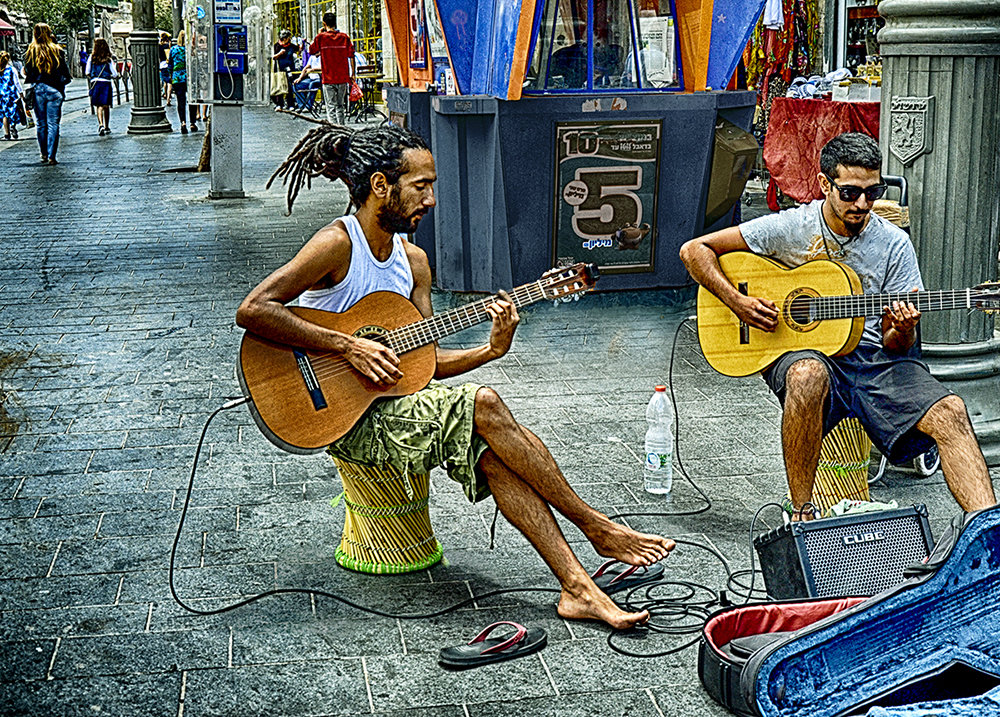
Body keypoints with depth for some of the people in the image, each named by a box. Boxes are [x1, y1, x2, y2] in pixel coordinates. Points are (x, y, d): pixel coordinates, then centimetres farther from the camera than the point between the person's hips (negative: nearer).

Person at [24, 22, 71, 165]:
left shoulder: (31, 53, -1)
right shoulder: (58, 51, -5)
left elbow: (27, 74, 0)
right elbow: (66, 74, -3)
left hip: (38, 90, 2)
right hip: (54, 91, -1)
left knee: (41, 124, 13)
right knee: (53, 124, 0)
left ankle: (44, 155, 18)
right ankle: (51, 157, -5)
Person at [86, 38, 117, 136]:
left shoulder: (91, 58, -1)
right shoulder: (109, 60, -2)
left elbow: (87, 73, 2)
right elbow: (115, 74, -3)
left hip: (95, 83, 0)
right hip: (106, 83, 0)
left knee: (99, 106, 1)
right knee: (106, 106, 10)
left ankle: (101, 124, -20)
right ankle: (107, 127, 18)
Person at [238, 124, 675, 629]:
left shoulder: (413, 260, 11)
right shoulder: (337, 244, -12)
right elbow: (252, 310, -23)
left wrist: (491, 350, -8)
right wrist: (348, 347, -24)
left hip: (396, 404, 7)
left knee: (488, 452, -20)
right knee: (483, 406, -24)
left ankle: (576, 587, -23)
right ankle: (598, 529, -13)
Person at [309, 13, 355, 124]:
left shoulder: (321, 37, -5)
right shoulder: (344, 37, 1)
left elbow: (311, 51, 8)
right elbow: (351, 56, 1)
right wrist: (353, 74, 7)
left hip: (328, 78, -3)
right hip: (343, 77, 3)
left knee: (331, 106, -2)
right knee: (341, 105, 15)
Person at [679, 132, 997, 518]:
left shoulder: (894, 244, 3)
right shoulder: (790, 228, -2)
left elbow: (895, 346, 4)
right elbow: (694, 250, 0)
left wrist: (901, 332, -21)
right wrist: (737, 302, -12)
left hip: (873, 357, 3)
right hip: (801, 352, -2)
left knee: (950, 413, -23)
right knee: (808, 376, -39)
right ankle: (801, 515, -28)